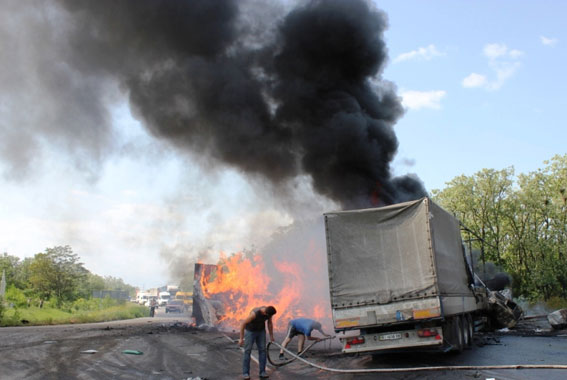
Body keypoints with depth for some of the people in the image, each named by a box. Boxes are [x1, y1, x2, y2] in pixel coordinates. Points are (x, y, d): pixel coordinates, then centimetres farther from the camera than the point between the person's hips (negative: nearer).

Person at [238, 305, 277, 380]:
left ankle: (262, 372, 4)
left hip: (261, 331, 5)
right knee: (247, 351, -8)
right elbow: (243, 324, -27)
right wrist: (241, 338, -24)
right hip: (250, 331, -5)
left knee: (262, 350, -2)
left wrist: (271, 336, 7)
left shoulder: (268, 311, -18)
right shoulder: (254, 313, -36)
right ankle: (246, 373, -1)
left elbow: (270, 323, 1)